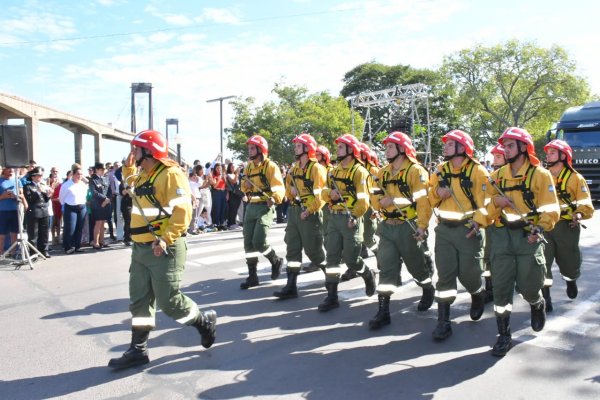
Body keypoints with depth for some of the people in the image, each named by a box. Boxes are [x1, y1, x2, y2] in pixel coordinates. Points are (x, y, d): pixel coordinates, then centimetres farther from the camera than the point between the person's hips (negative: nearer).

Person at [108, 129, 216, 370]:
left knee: (169, 302, -3)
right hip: (141, 248, 9)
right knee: (139, 300, 11)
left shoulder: (170, 174, -15)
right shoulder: (143, 175, 14)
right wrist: (128, 165, 22)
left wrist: (166, 239, -29)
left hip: (164, 249, -9)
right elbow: (130, 181, 39)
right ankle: (138, 350, 20)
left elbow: (183, 210, -23)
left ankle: (205, 321, 22)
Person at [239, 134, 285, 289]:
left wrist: (274, 198, -34)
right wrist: (245, 185, 0)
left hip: (265, 207, -7)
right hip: (251, 206, 7)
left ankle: (276, 261, 15)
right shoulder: (249, 167, 13)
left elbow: (279, 187, -15)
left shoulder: (270, 166, -8)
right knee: (249, 243, 5)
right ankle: (252, 276, 15)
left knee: (259, 241, -14)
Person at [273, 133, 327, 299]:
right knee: (292, 249, 4)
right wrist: (291, 189, -1)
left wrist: (309, 210, -21)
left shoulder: (316, 168, -11)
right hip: (293, 211, 7)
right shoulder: (294, 168, 14)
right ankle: (291, 287, 6)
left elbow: (321, 195, -17)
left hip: (309, 214, -7)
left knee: (312, 249, 1)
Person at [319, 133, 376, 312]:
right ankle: (332, 297, 6)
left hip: (350, 219, -6)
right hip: (334, 217, 6)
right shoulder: (334, 170, 14)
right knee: (332, 256, 2)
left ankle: (369, 276, 32)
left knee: (350, 258, 0)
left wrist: (354, 216, -22)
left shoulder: (359, 171, -8)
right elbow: (325, 191, 14)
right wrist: (330, 193, -8)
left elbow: (363, 199, -15)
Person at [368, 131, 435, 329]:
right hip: (387, 227, 5)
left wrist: (422, 226, -22)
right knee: (386, 268, 0)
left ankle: (428, 291, 42)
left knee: (416, 266, 13)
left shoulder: (415, 170, -9)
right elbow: (375, 199, 9)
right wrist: (381, 200, -13)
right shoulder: (383, 173, 11)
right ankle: (383, 311, 3)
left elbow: (423, 201, -16)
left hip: (408, 227, -5)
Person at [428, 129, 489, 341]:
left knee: (468, 274, 4)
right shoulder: (440, 170, 9)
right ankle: (443, 321, 7)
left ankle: (478, 295, 40)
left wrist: (478, 221, -24)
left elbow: (485, 200, -10)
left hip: (468, 230, -3)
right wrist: (437, 192, -6)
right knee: (445, 275, 1)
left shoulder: (477, 171, -5)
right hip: (444, 229, 4)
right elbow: (431, 199, 16)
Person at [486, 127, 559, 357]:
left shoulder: (540, 174, 0)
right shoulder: (497, 176, 10)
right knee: (501, 288, 0)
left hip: (528, 236, -2)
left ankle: (537, 305, 41)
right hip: (501, 235, 3)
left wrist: (540, 228, -21)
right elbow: (488, 208, 11)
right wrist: (496, 202, -10)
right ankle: (504, 335, 12)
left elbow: (551, 208, -5)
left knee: (528, 287, 3)